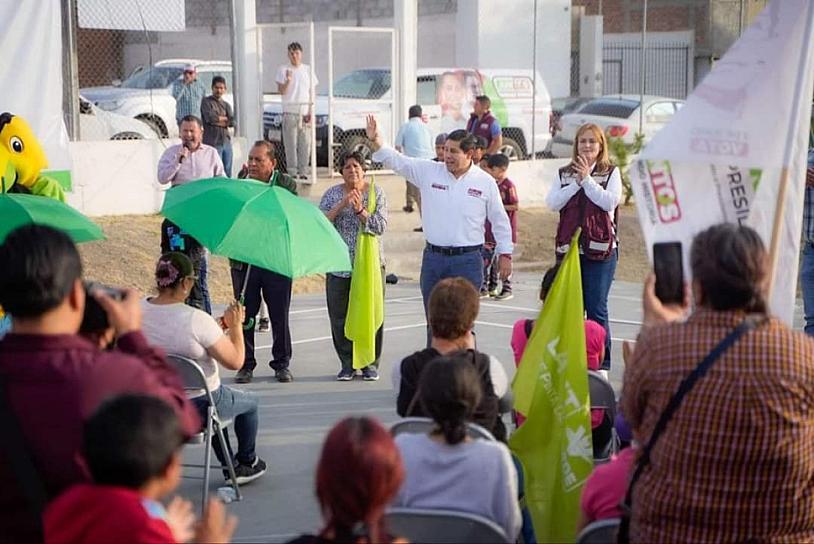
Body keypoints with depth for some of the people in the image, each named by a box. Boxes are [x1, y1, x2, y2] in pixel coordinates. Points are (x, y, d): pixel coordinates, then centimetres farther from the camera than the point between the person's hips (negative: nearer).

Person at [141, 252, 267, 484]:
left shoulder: (139, 311, -10)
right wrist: (236, 326, -6)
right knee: (249, 403, 27)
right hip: (195, 408, -6)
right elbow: (235, 361, -22)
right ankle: (247, 463, 46)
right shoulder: (197, 320, -30)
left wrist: (219, 328, 15)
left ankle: (230, 466, 44)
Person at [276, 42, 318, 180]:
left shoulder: (307, 70, 12)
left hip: (305, 113, 2)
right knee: (291, 144, -6)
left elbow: (312, 93, 12)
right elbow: (281, 91, -1)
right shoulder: (283, 69, 5)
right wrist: (287, 81, -21)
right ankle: (292, 171, -4)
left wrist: (310, 112, 2)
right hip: (290, 112, -2)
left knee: (305, 144, 0)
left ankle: (303, 172, 5)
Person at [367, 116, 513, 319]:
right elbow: (397, 161, -4)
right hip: (433, 258, 3)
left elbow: (499, 219, 7)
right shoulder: (428, 172, 3)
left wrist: (505, 254, 8)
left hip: (467, 259, -2)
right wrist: (376, 142, -21)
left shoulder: (486, 182, 0)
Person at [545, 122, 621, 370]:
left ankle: (602, 364, 6)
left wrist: (587, 179, -13)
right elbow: (552, 203, -3)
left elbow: (610, 202, -13)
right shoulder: (565, 173, 12)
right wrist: (576, 182, -10)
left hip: (600, 249, -3)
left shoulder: (611, 172, 4)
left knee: (597, 309, -2)